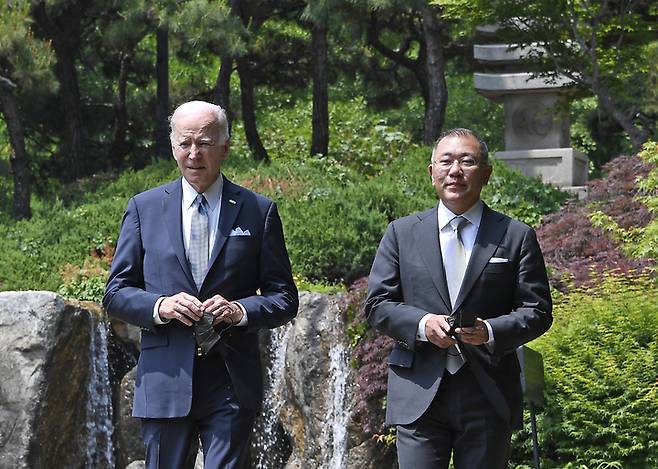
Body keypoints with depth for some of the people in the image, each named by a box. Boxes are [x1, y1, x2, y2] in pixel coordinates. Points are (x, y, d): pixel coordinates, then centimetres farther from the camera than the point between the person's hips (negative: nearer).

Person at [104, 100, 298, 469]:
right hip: (165, 379, 1)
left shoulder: (259, 211, 6)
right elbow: (116, 293, 8)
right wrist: (159, 306, -12)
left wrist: (241, 310, -14)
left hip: (231, 382, -1)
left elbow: (285, 298, 6)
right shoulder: (144, 208, 8)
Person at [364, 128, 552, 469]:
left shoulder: (517, 237, 6)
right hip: (418, 394, 0)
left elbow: (537, 311, 3)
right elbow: (377, 304, 6)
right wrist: (422, 324, -13)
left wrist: (491, 331, -16)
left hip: (489, 398, 0)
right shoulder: (402, 233, 9)